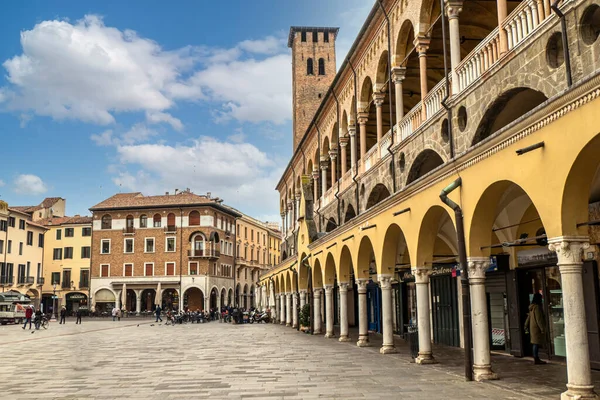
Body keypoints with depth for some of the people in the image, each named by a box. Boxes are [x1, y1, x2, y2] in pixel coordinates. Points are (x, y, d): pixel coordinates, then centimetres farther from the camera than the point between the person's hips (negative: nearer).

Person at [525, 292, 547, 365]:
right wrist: (542, 329, -18)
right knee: (537, 343, -7)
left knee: (535, 344, 12)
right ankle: (536, 359, -6)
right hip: (537, 328, -10)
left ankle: (536, 359, 17)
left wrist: (526, 328, 22)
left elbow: (528, 318, 19)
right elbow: (539, 319, -19)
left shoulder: (532, 308, 14)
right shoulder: (537, 307, -15)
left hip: (532, 328, 10)